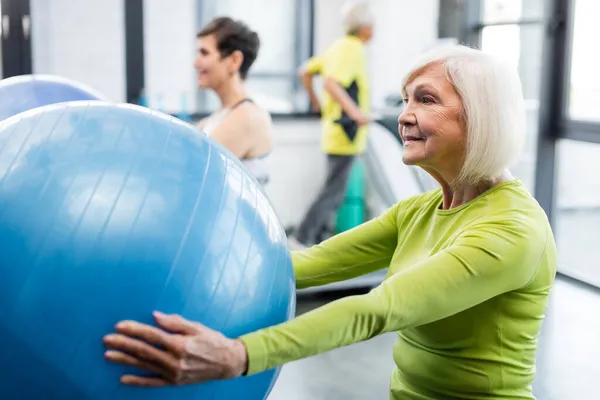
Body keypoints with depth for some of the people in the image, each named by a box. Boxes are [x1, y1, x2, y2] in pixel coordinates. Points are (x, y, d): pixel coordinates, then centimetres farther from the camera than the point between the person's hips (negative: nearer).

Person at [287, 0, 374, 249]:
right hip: (346, 134, -10)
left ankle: (316, 238, 21)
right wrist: (354, 110, -35)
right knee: (334, 190, -5)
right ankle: (300, 239, -4)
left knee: (334, 190, 17)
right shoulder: (353, 50, -14)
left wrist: (315, 101, 31)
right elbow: (331, 83, -28)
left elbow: (306, 72, 20)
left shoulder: (338, 47, 14)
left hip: (333, 132, 10)